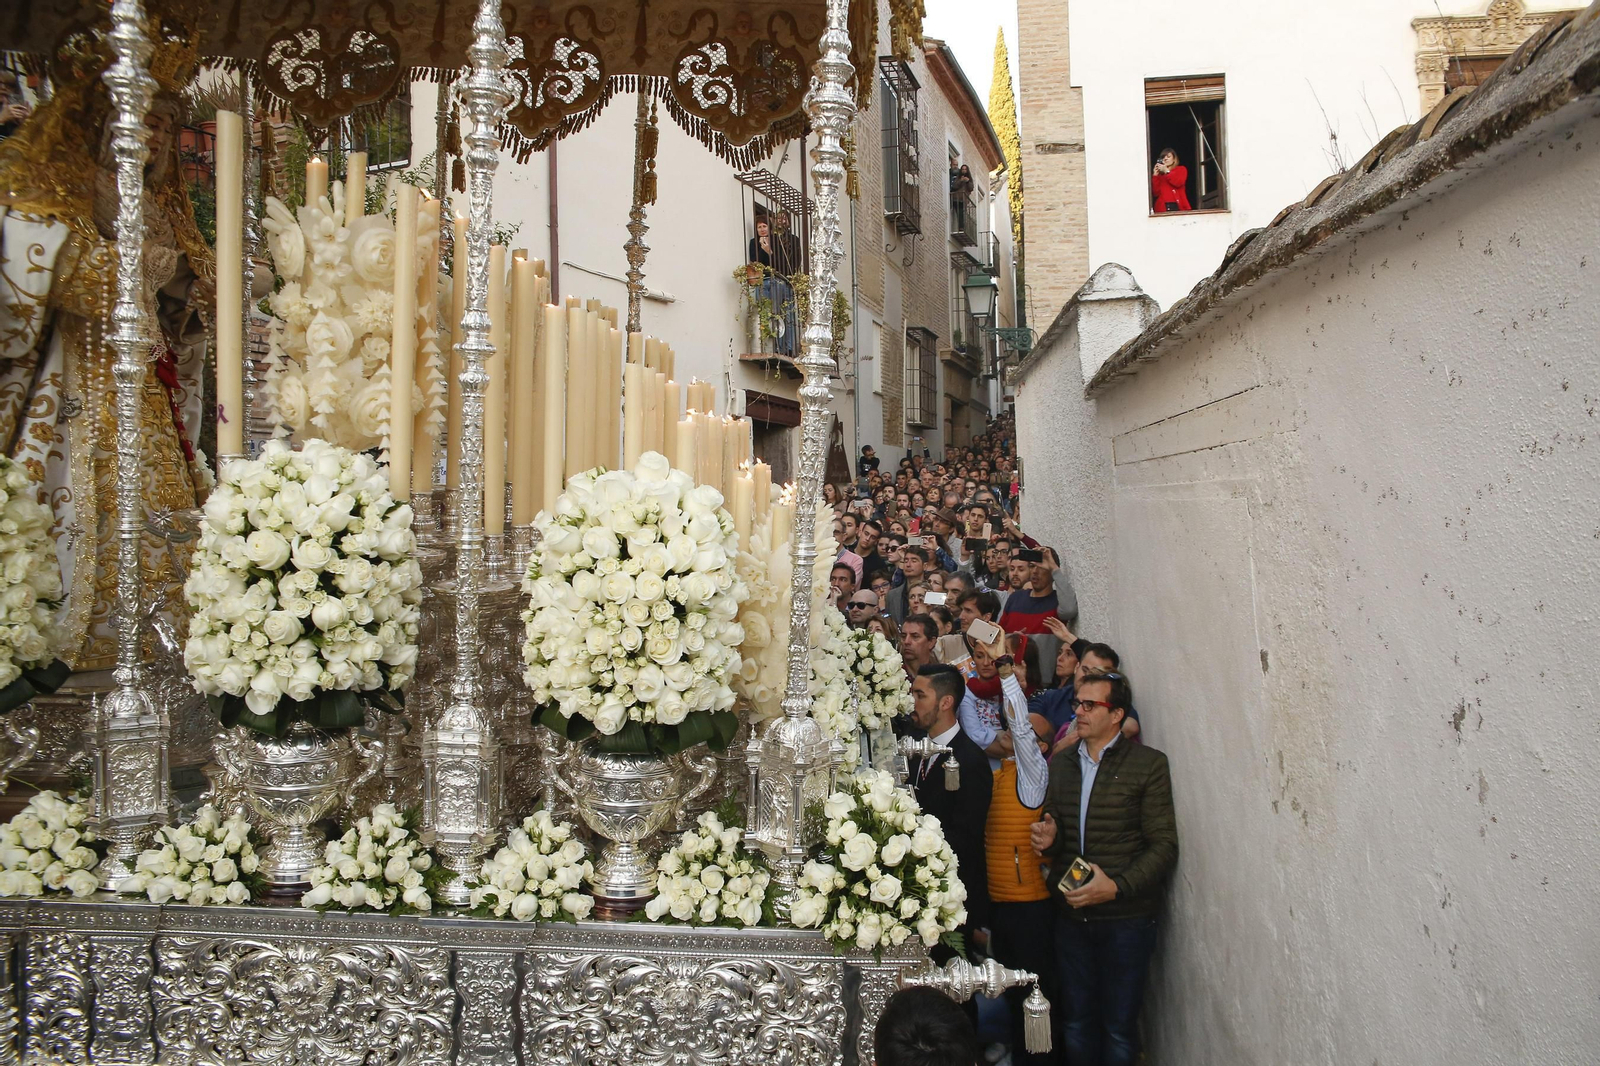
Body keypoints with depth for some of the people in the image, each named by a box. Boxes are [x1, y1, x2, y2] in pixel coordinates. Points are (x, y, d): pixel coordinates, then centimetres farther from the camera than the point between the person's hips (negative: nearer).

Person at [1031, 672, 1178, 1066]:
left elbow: (1164, 846, -8)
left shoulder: (1147, 763, -5)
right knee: (1075, 1024, 11)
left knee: (1119, 1027, 4)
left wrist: (1117, 886, -19)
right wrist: (1048, 839, -3)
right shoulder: (1060, 764, 11)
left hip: (1125, 918, -4)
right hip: (1071, 915, 4)